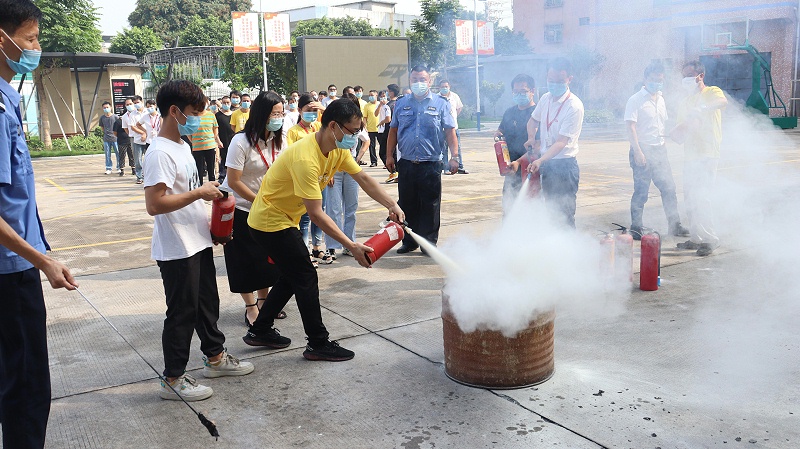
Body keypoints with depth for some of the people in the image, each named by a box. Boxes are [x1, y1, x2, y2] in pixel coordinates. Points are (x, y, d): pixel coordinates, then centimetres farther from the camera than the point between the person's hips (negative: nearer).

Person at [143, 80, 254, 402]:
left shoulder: (182, 146, 11)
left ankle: (215, 357, 38)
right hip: (176, 251, -10)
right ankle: (173, 379, 16)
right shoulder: (160, 153, -20)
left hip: (198, 243, 10)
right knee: (182, 313, 1)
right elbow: (154, 205, -28)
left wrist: (210, 223, 13)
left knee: (207, 303, 21)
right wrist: (199, 192, -22)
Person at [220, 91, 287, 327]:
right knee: (244, 259, 3)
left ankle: (263, 300, 28)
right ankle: (250, 307, 17)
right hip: (239, 208, -5)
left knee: (266, 255, 10)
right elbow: (233, 182, -20)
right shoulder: (241, 142, -22)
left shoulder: (279, 140, -4)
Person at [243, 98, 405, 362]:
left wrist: (392, 205, -15)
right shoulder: (306, 158, -32)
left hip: (283, 219, 10)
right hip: (270, 222, -10)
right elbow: (316, 214, -32)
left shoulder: (338, 149, -4)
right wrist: (352, 247, -31)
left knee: (292, 277, 16)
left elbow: (363, 178, -1)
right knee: (306, 278, -6)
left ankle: (260, 331, 28)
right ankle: (318, 344, 5)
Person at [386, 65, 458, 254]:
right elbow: (393, 130, 14)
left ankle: (429, 242, 13)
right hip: (406, 164, 3)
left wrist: (454, 156, -6)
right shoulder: (401, 104, 10)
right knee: (407, 204, 9)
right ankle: (409, 241, 21)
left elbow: (450, 131, 1)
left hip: (431, 164, -2)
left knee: (430, 206, 2)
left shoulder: (440, 103, 3)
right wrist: (389, 155, 9)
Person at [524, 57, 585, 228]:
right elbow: (533, 119, 27)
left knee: (564, 216, -7)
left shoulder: (574, 106, -17)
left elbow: (561, 142, -21)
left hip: (564, 165, -7)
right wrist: (531, 137, 9)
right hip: (546, 164, 7)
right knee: (550, 213, 14)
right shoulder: (546, 98, 6)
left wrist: (540, 160, -32)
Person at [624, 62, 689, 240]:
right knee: (641, 192, -3)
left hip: (659, 150, 7)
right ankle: (636, 228, 7)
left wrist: (664, 145, 18)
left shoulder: (661, 99, 15)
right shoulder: (636, 100, -8)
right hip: (643, 150, -7)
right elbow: (630, 126, -14)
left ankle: (674, 225, 17)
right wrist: (637, 152, -20)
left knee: (669, 188, 8)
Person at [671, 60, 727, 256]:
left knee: (700, 198, -12)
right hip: (690, 157, 7)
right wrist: (676, 133, -8)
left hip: (707, 155, -7)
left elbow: (723, 101, -28)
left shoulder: (711, 92, -2)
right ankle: (695, 238, 18)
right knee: (690, 199, 9)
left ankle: (710, 240, -2)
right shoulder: (685, 104, 18)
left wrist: (700, 111, -43)